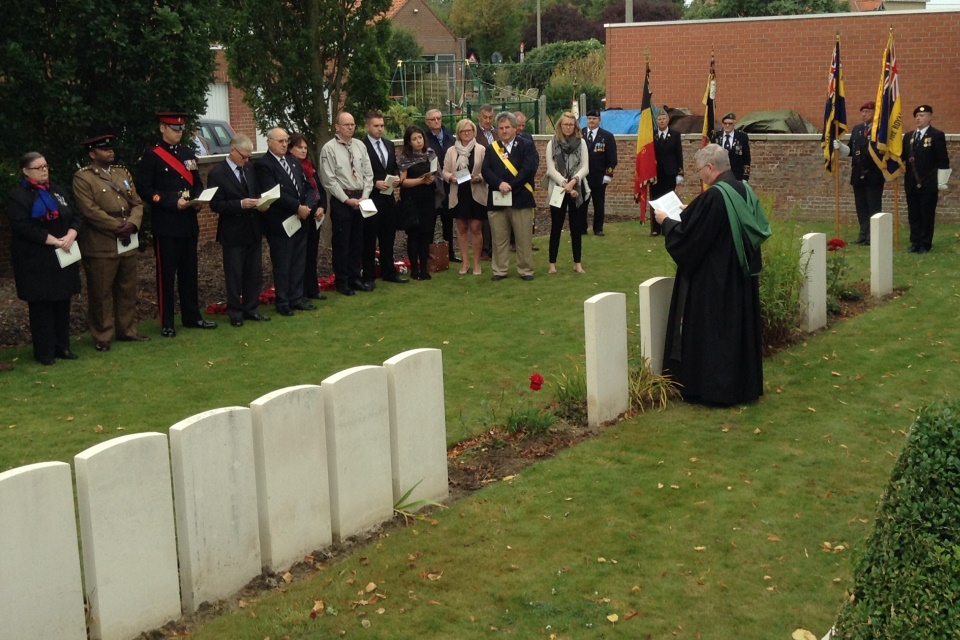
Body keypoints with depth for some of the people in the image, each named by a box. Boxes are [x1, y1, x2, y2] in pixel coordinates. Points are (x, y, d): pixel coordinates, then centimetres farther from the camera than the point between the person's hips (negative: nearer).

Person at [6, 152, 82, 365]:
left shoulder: (57, 191, 14)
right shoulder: (17, 197, -6)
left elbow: (75, 217, 10)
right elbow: (24, 227, -17)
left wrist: (70, 236, -12)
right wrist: (54, 241, -20)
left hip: (63, 257, 6)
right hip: (36, 261, -6)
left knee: (62, 303, 9)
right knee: (41, 306, -1)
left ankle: (62, 346, 18)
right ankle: (44, 351, 6)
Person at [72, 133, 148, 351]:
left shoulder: (123, 172, 14)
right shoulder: (82, 178, -6)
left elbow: (137, 203, 9)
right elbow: (91, 211, -15)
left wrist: (132, 224, -10)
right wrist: (118, 227, -14)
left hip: (127, 244, 6)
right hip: (100, 247, -6)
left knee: (127, 290, 13)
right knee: (101, 294, 1)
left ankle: (126, 330, 25)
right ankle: (102, 337, 10)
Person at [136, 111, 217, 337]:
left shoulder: (188, 153, 13)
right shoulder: (152, 156, -6)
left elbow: (197, 183, 18)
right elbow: (144, 189, -11)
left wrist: (198, 200, -3)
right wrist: (173, 203, -19)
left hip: (189, 222, 6)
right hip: (166, 224, -6)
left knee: (189, 272, 12)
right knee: (166, 274, 0)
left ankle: (192, 317, 21)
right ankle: (167, 323, 6)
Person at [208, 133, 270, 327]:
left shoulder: (250, 170, 9)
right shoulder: (217, 173, -10)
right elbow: (216, 204, -14)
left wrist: (261, 202, -6)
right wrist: (240, 204, -25)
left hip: (253, 230, 6)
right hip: (233, 233, -6)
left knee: (254, 274, 11)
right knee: (234, 275, 4)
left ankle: (251, 309, 22)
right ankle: (235, 313, 14)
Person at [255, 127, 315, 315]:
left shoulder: (293, 161, 14)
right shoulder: (263, 164, -10)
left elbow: (307, 186, 12)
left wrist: (307, 207, -7)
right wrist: (298, 207, -18)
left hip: (300, 220, 7)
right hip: (280, 223, -7)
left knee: (298, 263, 12)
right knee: (282, 265, 3)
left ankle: (297, 298, 23)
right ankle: (282, 303, 13)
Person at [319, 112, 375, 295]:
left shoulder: (360, 146, 6)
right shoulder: (329, 149, -8)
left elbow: (368, 173, 7)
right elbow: (329, 179, -12)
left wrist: (364, 196, -5)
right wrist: (347, 200, -14)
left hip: (360, 199, 5)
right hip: (341, 201, -5)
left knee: (358, 241, 12)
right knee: (341, 242, 1)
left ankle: (355, 278, 23)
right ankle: (342, 282, 11)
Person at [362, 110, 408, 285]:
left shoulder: (389, 144, 12)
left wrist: (397, 176, -2)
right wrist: (375, 183, -20)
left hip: (389, 197, 7)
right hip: (371, 198, -7)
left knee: (388, 236, 14)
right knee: (369, 238, 2)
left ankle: (389, 272, 25)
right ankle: (368, 275, 10)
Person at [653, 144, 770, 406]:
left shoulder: (713, 196, -21)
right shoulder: (745, 190, 4)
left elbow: (687, 236, -20)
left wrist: (666, 221, 1)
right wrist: (689, 214, 21)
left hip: (713, 279, -8)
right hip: (743, 276, 8)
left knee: (709, 331, 3)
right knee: (740, 327, 15)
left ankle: (712, 388, 9)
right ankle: (746, 384, 24)